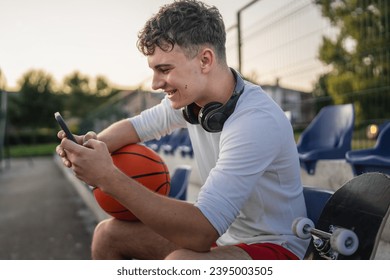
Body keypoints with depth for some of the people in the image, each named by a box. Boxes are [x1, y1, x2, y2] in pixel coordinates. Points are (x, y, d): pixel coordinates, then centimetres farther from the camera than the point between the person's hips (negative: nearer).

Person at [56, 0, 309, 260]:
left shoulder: (257, 121, -29)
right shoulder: (188, 97, -6)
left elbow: (202, 231, -34)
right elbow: (135, 125, 11)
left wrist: (108, 177, -33)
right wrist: (93, 143, -11)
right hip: (219, 233, 7)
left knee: (179, 262, -37)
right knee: (107, 234, 2)